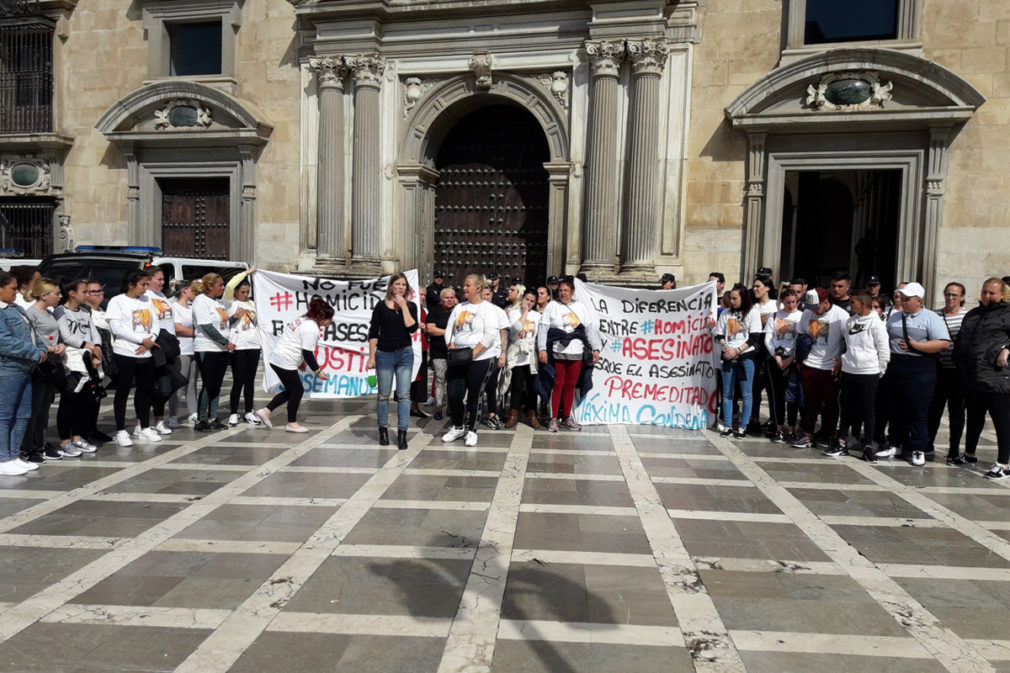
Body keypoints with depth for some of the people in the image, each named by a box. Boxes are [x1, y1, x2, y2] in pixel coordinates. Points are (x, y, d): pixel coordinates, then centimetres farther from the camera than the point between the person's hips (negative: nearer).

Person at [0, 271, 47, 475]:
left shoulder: (16, 309, 15)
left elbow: (31, 333, 18)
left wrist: (42, 350, 0)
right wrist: (35, 353, -17)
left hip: (23, 369, 9)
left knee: (22, 416, 14)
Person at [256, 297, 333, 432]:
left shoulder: (304, 320, 14)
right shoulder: (312, 328, -17)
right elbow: (308, 353, -19)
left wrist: (301, 360, 28)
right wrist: (317, 371, -12)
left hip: (276, 359, 10)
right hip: (285, 362, -10)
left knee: (291, 390, 17)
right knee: (297, 391, 2)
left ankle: (265, 411, 15)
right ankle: (292, 424, 12)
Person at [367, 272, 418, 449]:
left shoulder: (411, 306, 5)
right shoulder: (381, 306, 1)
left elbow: (412, 328, -10)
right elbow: (373, 333, 1)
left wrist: (403, 306, -11)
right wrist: (371, 357, -3)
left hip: (405, 354, 1)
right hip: (384, 354, -1)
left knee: (404, 395, -3)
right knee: (383, 395, 6)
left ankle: (402, 433, 1)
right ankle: (383, 431, 20)